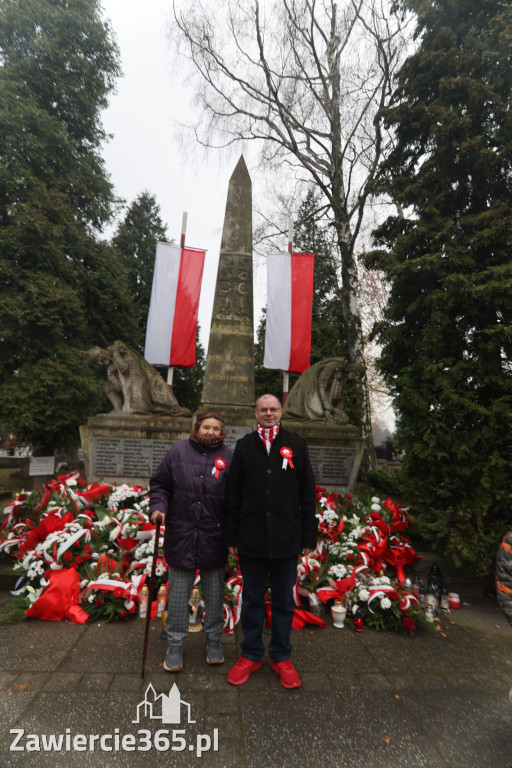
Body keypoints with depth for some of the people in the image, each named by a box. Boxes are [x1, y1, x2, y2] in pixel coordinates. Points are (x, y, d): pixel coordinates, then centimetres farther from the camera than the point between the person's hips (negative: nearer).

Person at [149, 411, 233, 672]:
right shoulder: (178, 452, -1)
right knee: (178, 593, 13)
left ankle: (214, 640, 38)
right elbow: (159, 485, 6)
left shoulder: (228, 457, -1)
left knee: (214, 593, 16)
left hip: (214, 539, 1)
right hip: (181, 535, 0)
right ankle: (175, 645, 32)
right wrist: (158, 507, -12)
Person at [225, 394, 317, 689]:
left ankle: (282, 657, 32)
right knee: (252, 599, 14)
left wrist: (309, 535, 1)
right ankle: (251, 655, 33)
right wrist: (232, 536, 3)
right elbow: (234, 493, 5)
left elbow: (308, 492, 4)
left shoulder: (296, 444, 3)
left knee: (284, 601, 13)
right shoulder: (245, 446, 4)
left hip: (286, 539, 0)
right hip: (251, 538, 1)